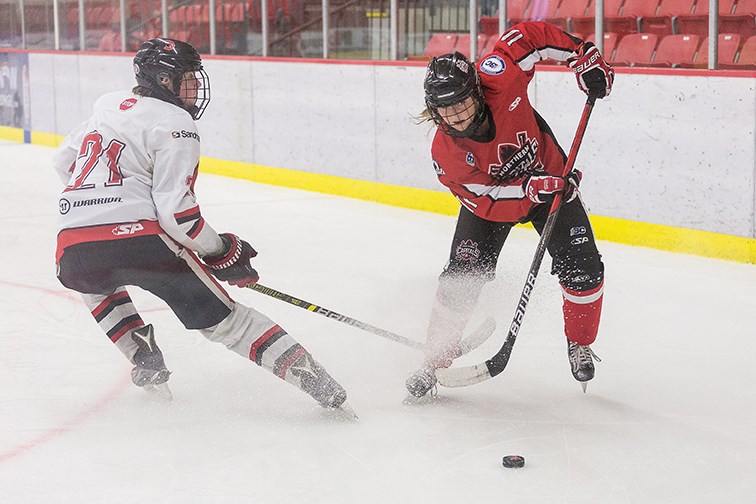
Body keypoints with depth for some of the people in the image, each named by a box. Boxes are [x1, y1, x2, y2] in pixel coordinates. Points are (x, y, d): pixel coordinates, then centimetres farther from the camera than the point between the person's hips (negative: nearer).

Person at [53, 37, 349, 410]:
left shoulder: (109, 104, 21)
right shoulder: (174, 125, -1)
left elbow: (64, 159, 32)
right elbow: (175, 210, -10)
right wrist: (221, 251, 2)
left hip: (73, 251, 5)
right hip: (139, 239, -5)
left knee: (94, 282, 40)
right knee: (222, 317, 2)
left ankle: (147, 364, 31)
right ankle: (319, 384, -2)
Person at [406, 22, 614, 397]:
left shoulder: (497, 77, -32)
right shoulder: (445, 155, -31)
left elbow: (530, 35, -17)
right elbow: (488, 201, -27)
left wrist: (584, 56, -20)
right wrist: (534, 188, -42)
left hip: (549, 176, 1)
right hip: (489, 199, -1)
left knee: (582, 271, -9)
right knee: (461, 279, -14)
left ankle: (580, 345, 18)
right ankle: (437, 359, 5)